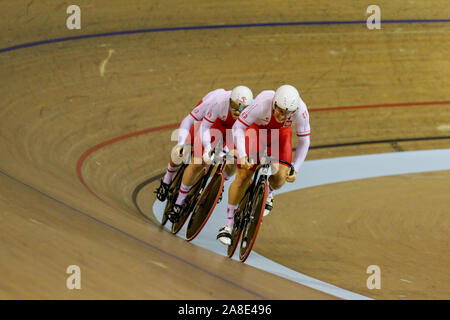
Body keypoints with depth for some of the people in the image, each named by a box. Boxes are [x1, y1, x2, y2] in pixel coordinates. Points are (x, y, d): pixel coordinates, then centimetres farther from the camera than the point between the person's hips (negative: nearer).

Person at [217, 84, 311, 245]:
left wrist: (295, 169, -22)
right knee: (243, 176, -11)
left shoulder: (301, 110, -33)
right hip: (256, 129, -2)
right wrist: (241, 156, -42)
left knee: (280, 177, -16)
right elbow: (237, 127, -31)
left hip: (280, 134, 2)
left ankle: (268, 193, 23)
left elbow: (304, 141, -18)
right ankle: (228, 225, 0)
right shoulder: (262, 104, -40)